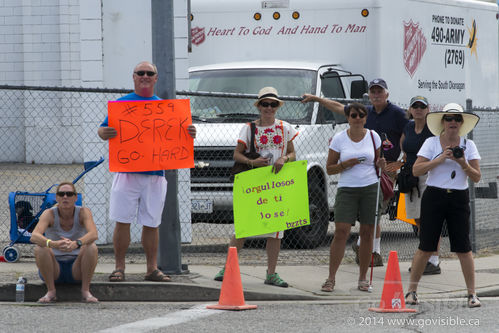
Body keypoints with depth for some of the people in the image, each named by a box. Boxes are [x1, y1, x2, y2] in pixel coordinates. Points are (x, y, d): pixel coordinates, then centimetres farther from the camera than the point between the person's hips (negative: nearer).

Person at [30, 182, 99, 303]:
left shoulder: (83, 212, -11)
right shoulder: (49, 214, -13)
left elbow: (93, 234, -29)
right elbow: (34, 236, -30)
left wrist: (76, 243, -51)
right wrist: (54, 244, -51)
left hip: (77, 270, 0)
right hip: (54, 268, 0)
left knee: (91, 247, -28)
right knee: (39, 248, -29)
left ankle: (85, 291, -17)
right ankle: (51, 291, -17)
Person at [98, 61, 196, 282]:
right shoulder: (121, 104, 7)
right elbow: (103, 130, 4)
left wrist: (189, 134, -7)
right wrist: (104, 133, -20)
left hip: (155, 174, 2)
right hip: (126, 171, -2)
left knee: (152, 223, 6)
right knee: (122, 221, -4)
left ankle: (152, 268, 12)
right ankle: (119, 267, 3)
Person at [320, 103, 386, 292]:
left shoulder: (373, 136, 7)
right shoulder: (339, 139, 2)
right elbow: (329, 169, 5)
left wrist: (380, 164, -6)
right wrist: (346, 164, -13)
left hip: (370, 188, 2)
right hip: (347, 189, -2)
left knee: (367, 233, 1)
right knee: (341, 232, -10)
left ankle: (363, 278, 10)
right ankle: (331, 278, -5)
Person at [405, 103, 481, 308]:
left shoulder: (468, 145, 7)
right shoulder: (431, 143, 2)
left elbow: (477, 177, 3)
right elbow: (416, 170, -7)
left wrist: (463, 164, -14)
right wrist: (440, 159, -16)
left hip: (459, 199, 1)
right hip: (434, 197, -1)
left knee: (463, 248, -2)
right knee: (426, 247, 0)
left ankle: (472, 293, 5)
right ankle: (412, 290, 10)